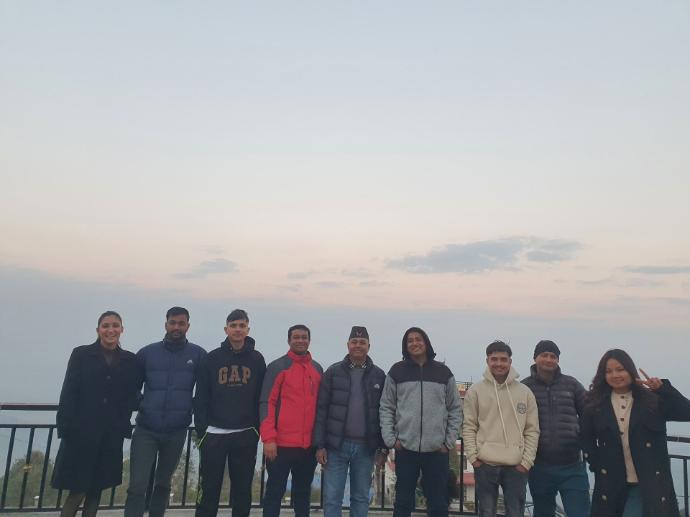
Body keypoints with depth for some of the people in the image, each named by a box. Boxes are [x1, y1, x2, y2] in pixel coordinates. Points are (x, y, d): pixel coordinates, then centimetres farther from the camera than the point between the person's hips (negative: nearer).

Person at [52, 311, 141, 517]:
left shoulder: (130, 360, 4)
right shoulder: (81, 354, -1)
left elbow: (132, 396, 4)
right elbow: (68, 394, -5)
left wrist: (123, 423, -7)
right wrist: (65, 428, -10)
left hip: (112, 434, 3)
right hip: (82, 432, -2)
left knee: (96, 490, 12)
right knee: (77, 492, 0)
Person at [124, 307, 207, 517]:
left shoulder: (198, 355, -3)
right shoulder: (147, 352, -1)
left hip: (176, 432, 1)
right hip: (145, 430, 0)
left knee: (163, 484, 17)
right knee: (137, 486, -5)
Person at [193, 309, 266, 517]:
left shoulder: (257, 359, 2)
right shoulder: (212, 358, 1)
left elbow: (262, 397, 4)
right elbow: (201, 398, 2)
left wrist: (258, 429, 0)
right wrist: (201, 429, -4)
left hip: (246, 436, 0)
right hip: (214, 434, 0)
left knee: (242, 489, 10)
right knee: (209, 488, 6)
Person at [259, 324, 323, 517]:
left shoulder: (317, 369, 10)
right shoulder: (277, 367, -5)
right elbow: (267, 403, -9)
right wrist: (268, 438, -15)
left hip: (309, 444, 5)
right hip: (281, 443, -4)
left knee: (303, 493, 15)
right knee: (275, 492, 6)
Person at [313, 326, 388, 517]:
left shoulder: (379, 375, 3)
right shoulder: (333, 372, -1)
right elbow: (321, 410, -2)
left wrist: (384, 448, 1)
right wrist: (320, 445, -6)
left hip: (366, 447, 1)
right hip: (336, 446, -1)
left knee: (361, 498, 12)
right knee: (332, 498, 4)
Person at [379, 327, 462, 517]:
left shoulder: (443, 372, 4)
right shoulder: (397, 371, 3)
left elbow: (456, 410, 6)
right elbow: (386, 408, 3)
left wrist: (449, 441, 0)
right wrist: (390, 439, -5)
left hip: (437, 449, 1)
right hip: (405, 448, 0)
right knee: (403, 501, 10)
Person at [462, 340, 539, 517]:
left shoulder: (525, 392, 2)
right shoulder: (475, 390, -1)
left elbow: (532, 430, 3)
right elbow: (469, 427, 0)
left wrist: (526, 461, -4)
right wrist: (473, 457, -8)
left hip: (516, 466, 1)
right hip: (484, 465, -1)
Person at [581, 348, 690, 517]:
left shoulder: (652, 400, -1)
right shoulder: (595, 404, 2)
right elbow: (587, 438, 8)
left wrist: (663, 389, -23)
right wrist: (597, 464, -2)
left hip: (650, 483, -2)